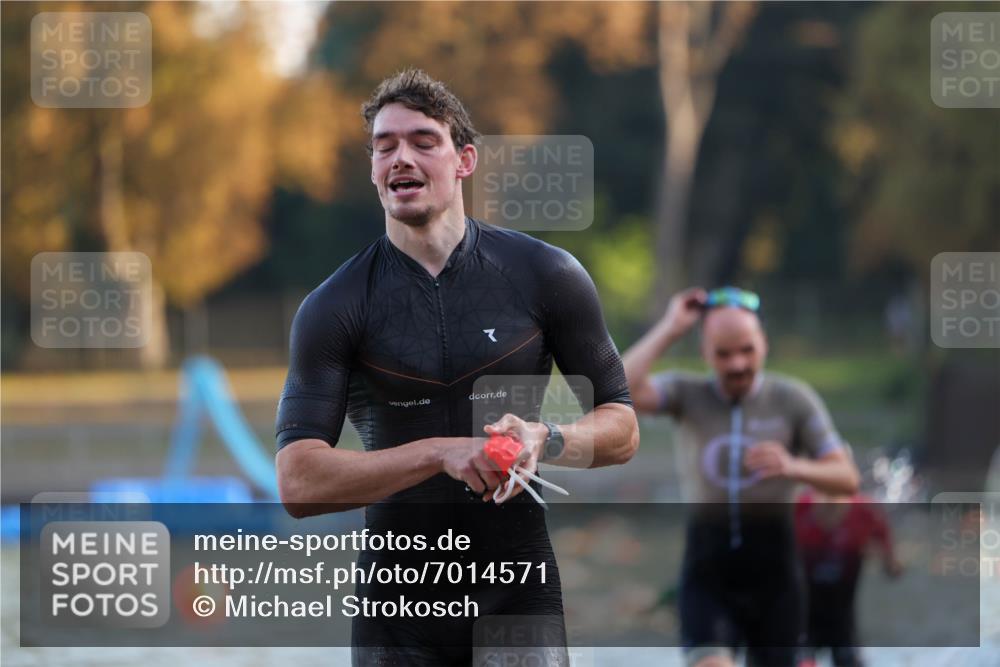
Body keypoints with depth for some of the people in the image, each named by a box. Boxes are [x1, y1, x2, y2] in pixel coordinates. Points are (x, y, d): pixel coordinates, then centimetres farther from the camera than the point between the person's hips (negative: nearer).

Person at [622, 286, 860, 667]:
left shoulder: (792, 399, 0)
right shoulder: (686, 393, 2)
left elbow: (847, 478, -3)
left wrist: (794, 467, -22)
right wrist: (670, 329, -11)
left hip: (771, 564, 1)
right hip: (708, 563, -1)